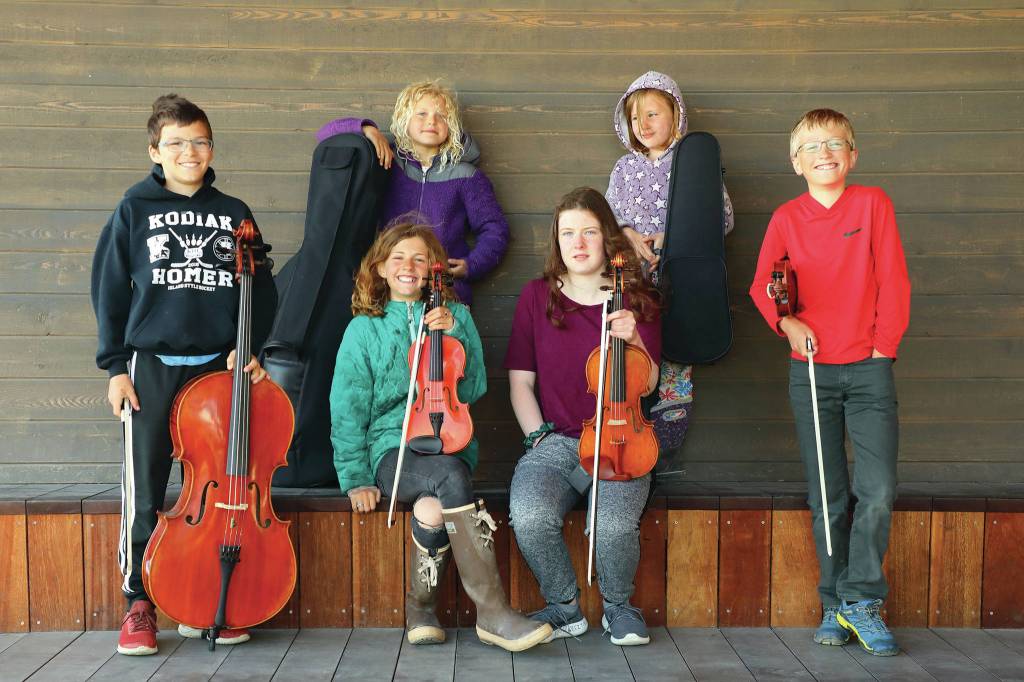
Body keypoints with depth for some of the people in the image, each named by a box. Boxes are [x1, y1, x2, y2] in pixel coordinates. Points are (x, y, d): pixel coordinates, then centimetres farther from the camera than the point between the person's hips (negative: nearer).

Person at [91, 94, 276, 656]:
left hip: (220, 367, 2)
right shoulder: (136, 209, 3)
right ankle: (140, 604, 15)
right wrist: (115, 365, -1)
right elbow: (109, 289, 3)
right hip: (152, 367, -1)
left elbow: (261, 290, 11)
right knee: (144, 493, 1)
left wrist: (248, 348, -2)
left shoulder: (234, 215, 8)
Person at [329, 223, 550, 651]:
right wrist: (356, 478, -3)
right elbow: (348, 410, 5)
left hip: (448, 443, 2)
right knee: (451, 477, -36)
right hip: (392, 447, -1)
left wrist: (453, 335, -8)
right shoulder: (363, 329, 8)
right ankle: (493, 612, -34)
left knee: (433, 506, -35)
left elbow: (473, 390, 4)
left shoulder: (455, 317, 14)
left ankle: (420, 606, -11)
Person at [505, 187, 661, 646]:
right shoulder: (537, 297, 9)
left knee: (614, 523, -31)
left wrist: (633, 340, -18)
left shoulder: (634, 299, 7)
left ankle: (618, 606, 3)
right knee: (529, 516, -31)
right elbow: (520, 382, 10)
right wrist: (538, 436, -2)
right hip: (555, 444, 1)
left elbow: (645, 385, 0)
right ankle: (565, 608, -2)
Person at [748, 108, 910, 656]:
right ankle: (835, 605, 17)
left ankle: (859, 598, 5)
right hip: (811, 370, 1)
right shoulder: (787, 217, 4)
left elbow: (893, 278, 0)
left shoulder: (873, 202, 0)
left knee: (878, 490, -11)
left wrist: (884, 343, -4)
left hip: (869, 367, -1)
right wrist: (786, 322, -7)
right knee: (827, 497, 6)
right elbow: (761, 285, 10)